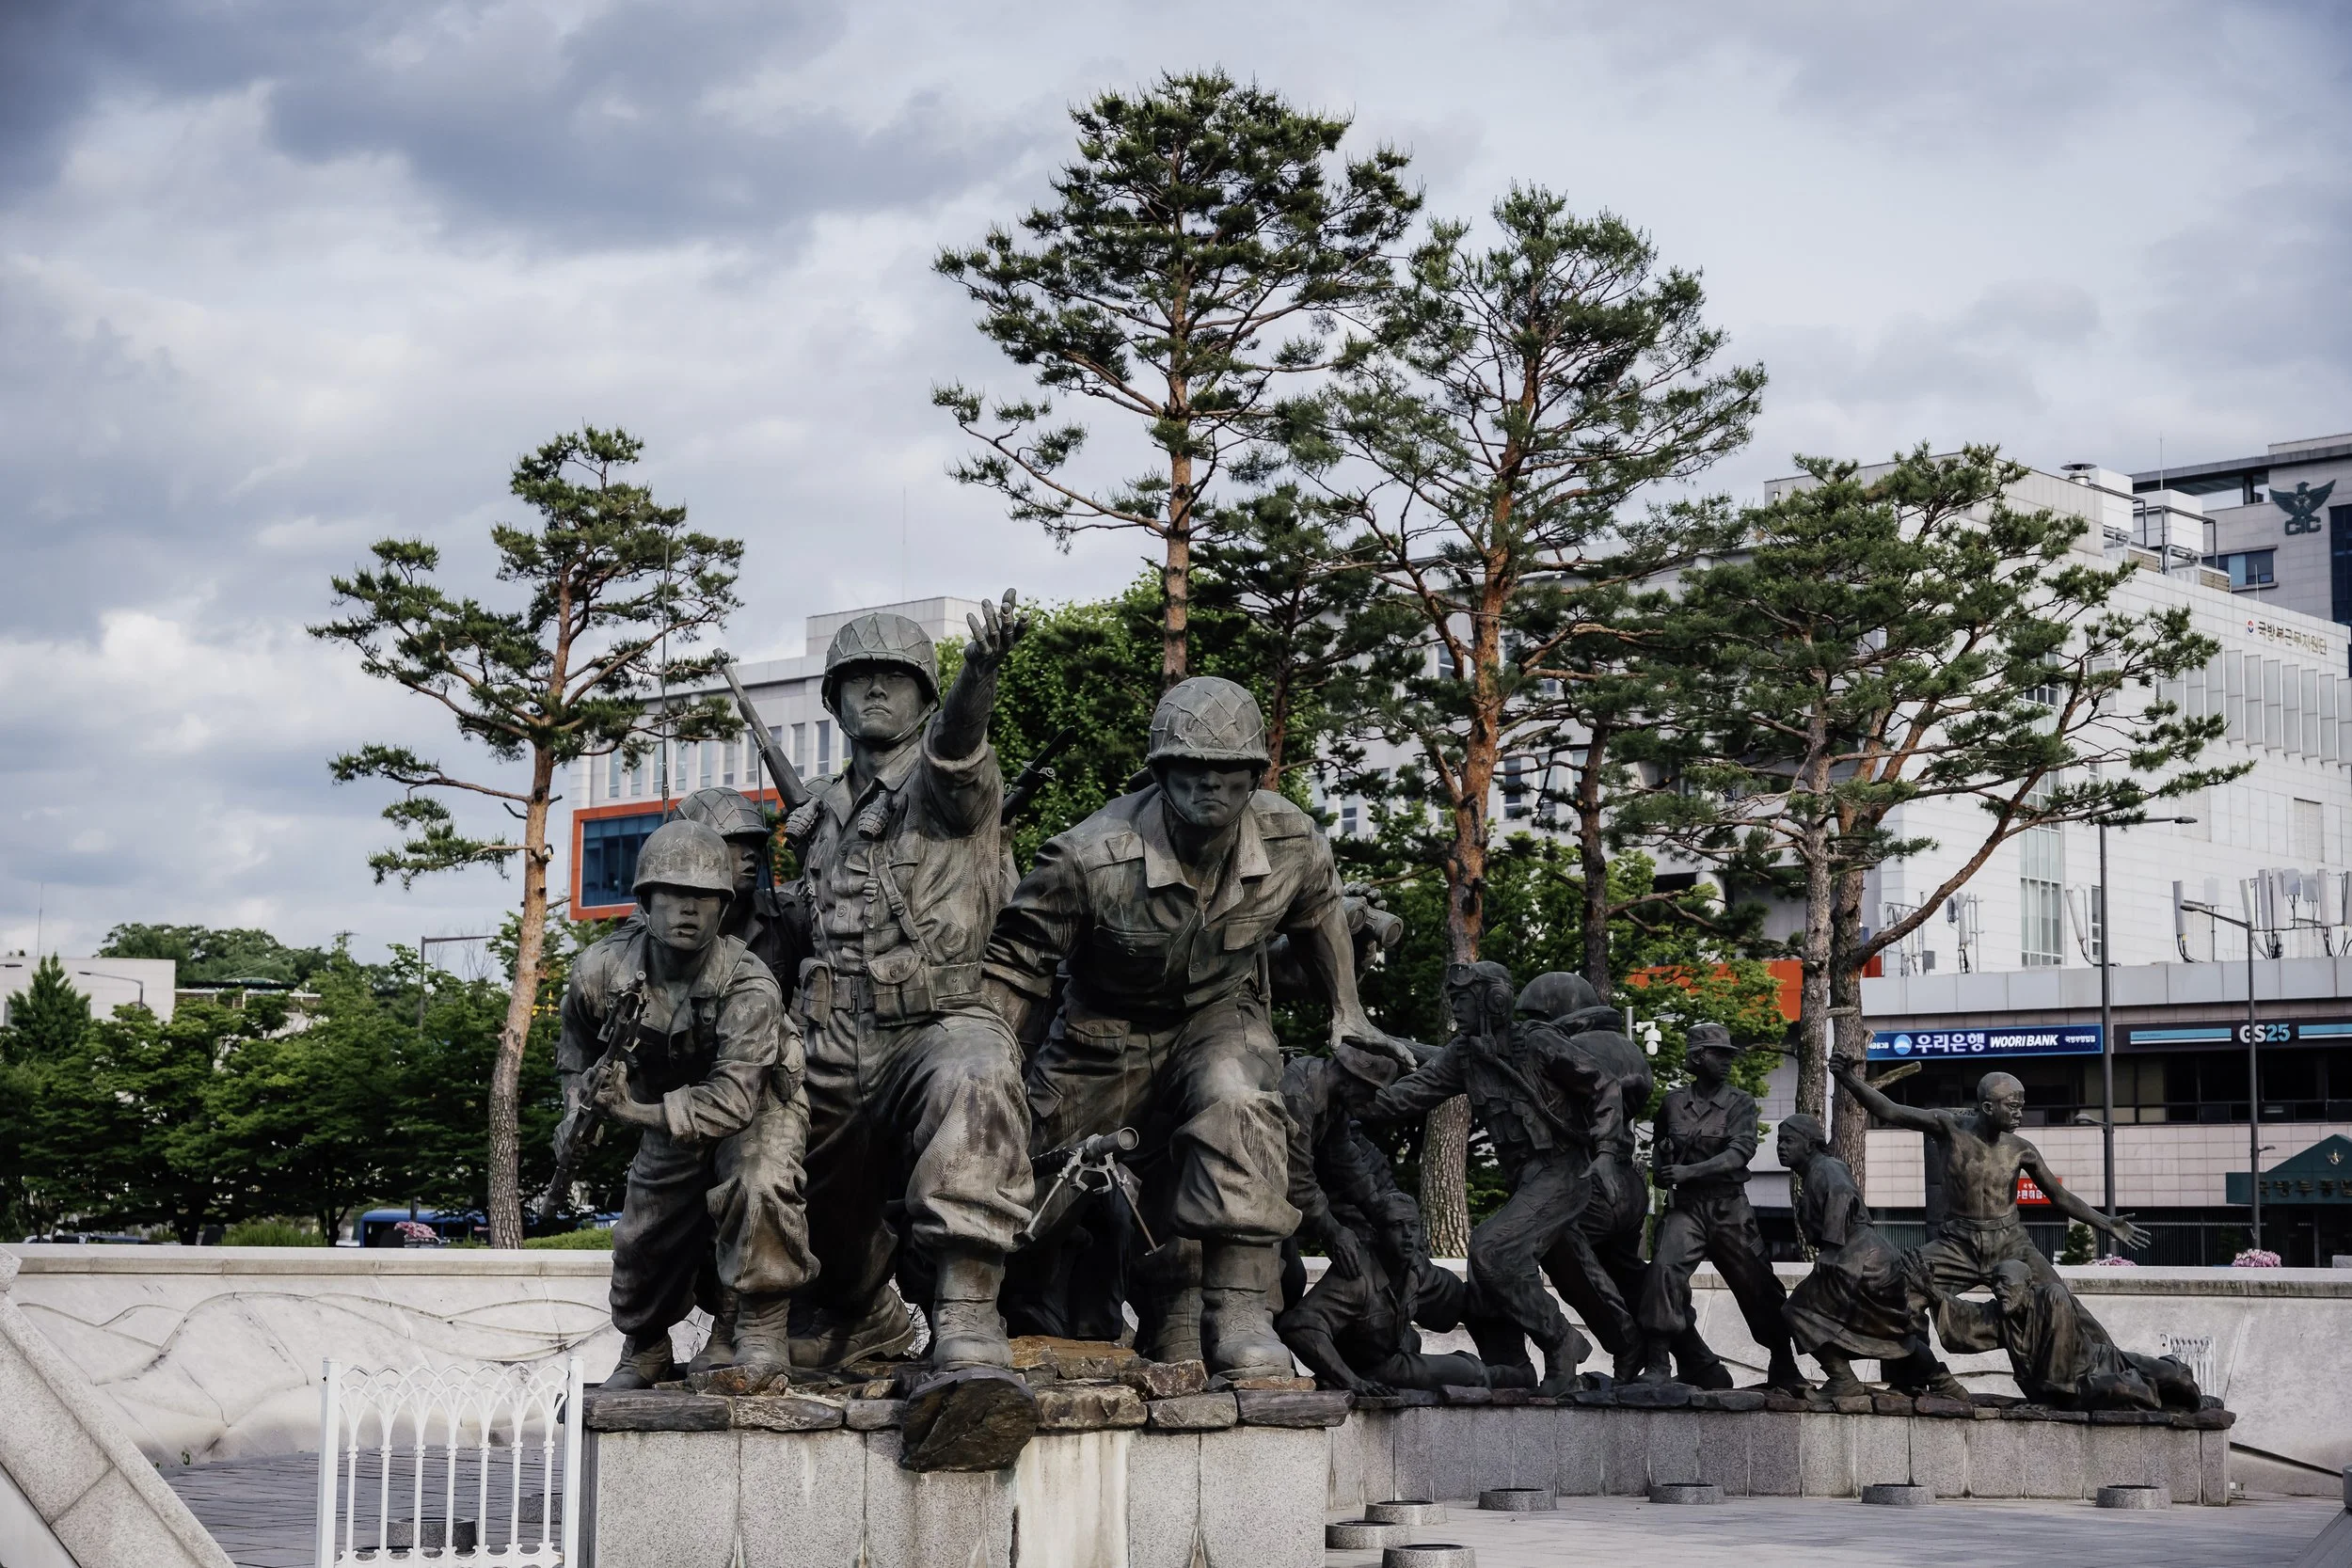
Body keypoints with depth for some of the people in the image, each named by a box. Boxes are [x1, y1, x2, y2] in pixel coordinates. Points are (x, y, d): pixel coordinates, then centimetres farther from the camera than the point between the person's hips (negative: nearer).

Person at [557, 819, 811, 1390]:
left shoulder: (750, 986, -33)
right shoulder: (600, 971, -20)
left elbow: (733, 1099, -39)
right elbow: (576, 1059, 0)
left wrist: (638, 1110, -47)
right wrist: (584, 1100, -22)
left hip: (757, 1108, -4)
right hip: (670, 1118, 5)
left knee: (760, 1186, -34)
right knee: (640, 1240, 7)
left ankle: (763, 1333, -20)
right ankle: (643, 1356, 36)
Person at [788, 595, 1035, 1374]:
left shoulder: (948, 780, -2)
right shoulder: (823, 815, 17)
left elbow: (955, 740, -28)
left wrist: (980, 673, -48)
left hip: (939, 1027, -7)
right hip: (834, 1048, 7)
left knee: (973, 1079, -40)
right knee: (832, 1210, 19)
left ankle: (966, 1313, -45)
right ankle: (863, 1316, 53)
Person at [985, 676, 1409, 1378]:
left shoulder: (1295, 844, -18)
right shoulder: (1090, 859, -29)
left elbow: (1318, 914, 8)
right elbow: (1015, 961, -16)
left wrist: (1348, 1014, 15)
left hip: (1221, 1016, 0)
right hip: (1109, 1031, 0)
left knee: (1238, 1101, -33)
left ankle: (1239, 1308, -33)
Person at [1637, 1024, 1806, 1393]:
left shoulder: (1740, 1104, 3)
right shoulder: (1673, 1104, 7)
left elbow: (1740, 1152, -13)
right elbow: (1658, 1149, 26)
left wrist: (1690, 1171, -22)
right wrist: (1661, 1172, 3)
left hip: (1730, 1207, 1)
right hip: (1686, 1206, -1)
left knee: (1759, 1287, 6)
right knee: (1665, 1268, -24)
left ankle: (1784, 1369, 22)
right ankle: (1657, 1363, -22)